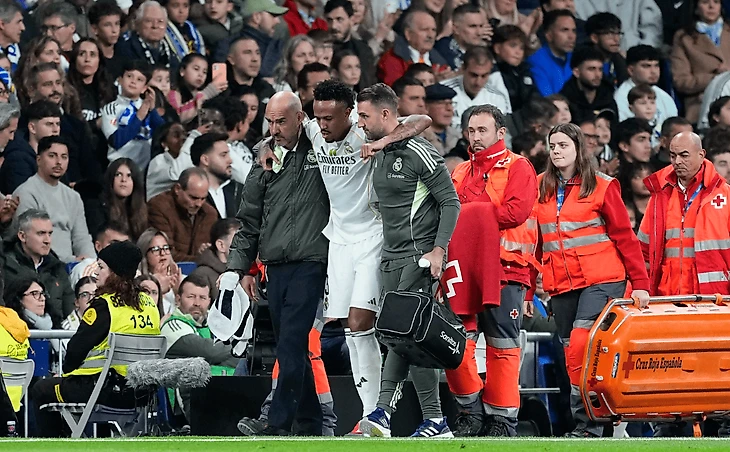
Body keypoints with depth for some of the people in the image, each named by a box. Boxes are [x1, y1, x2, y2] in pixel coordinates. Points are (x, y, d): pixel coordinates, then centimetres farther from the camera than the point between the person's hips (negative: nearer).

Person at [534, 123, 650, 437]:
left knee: (581, 348, -19)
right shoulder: (540, 188, 12)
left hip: (600, 281, -5)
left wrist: (640, 282, -7)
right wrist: (527, 290, 10)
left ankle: (585, 424, -17)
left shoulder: (601, 186, 0)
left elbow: (624, 235, -1)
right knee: (573, 355, 4)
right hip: (560, 285, 5)